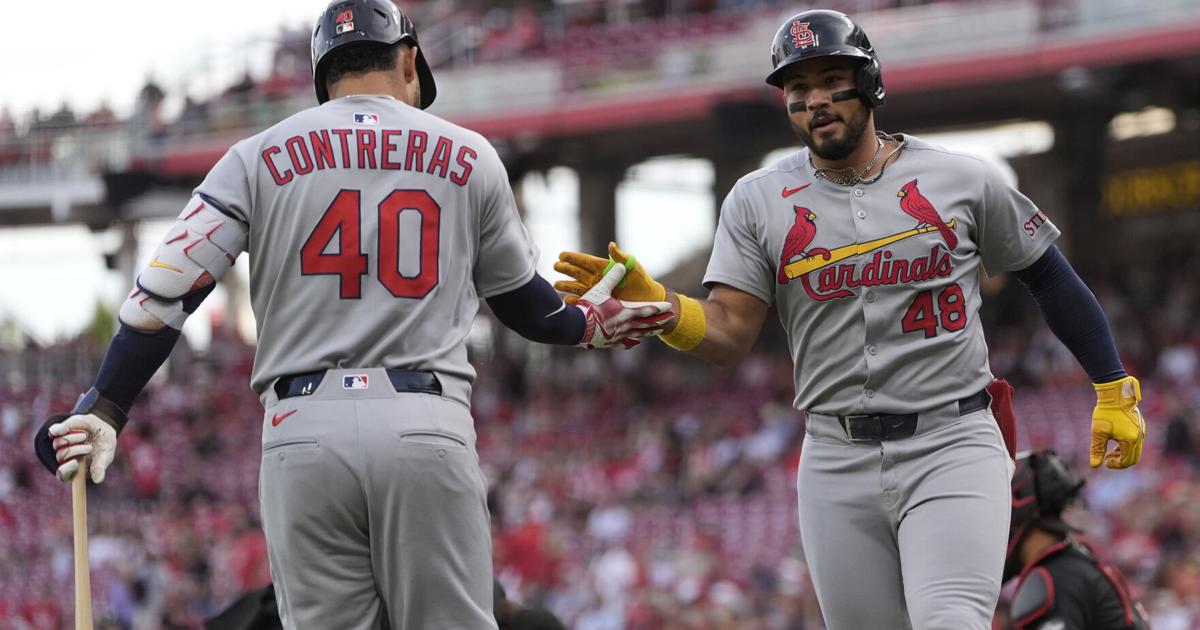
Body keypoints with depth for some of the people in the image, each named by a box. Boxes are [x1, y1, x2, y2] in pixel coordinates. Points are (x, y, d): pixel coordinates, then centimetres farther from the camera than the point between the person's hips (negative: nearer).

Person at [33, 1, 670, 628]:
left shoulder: (260, 157, 10)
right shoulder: (468, 157, 12)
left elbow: (165, 289, 3)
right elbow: (519, 297, 25)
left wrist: (102, 411, 8)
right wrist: (589, 324, 45)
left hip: (303, 433, 1)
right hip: (427, 430, 0)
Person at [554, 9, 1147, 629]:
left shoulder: (963, 181, 3)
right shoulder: (757, 200, 6)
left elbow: (1051, 278, 13)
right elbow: (726, 336, 0)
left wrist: (1114, 392, 12)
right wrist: (654, 303, -20)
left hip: (951, 447, -2)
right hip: (837, 461, 3)